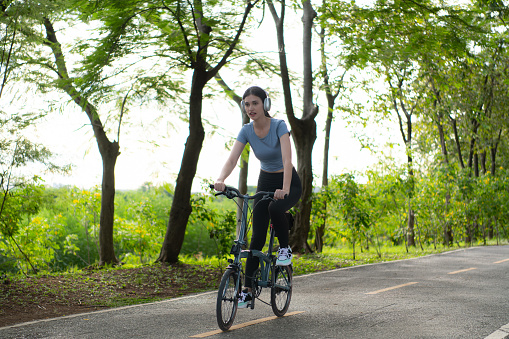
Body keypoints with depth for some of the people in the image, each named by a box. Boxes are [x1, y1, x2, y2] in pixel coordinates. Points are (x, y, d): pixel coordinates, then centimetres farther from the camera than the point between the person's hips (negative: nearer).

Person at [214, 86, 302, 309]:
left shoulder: (279, 126, -22)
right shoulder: (246, 131, -9)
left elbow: (287, 159, -35)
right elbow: (232, 159, -21)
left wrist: (284, 188, -50)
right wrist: (220, 179, -41)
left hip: (289, 183, -4)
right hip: (265, 182, 4)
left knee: (275, 207, -37)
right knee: (257, 236, -4)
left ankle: (285, 248, -8)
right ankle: (248, 289, 2)